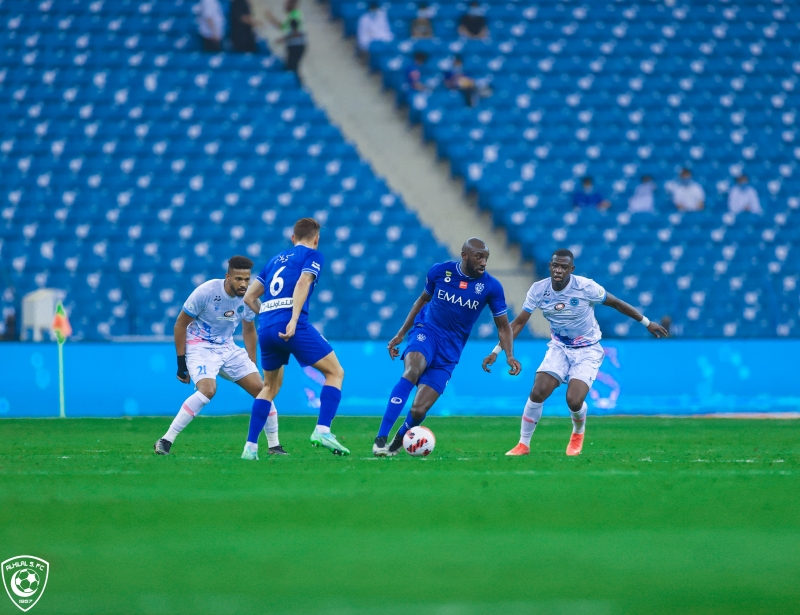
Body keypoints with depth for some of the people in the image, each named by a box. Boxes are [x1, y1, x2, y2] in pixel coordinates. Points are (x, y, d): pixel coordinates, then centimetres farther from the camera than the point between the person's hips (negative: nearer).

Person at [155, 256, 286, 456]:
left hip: (228, 348, 6)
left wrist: (252, 365, 13)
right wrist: (181, 364, -11)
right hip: (200, 347, -6)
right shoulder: (206, 292, -20)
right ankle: (166, 441, -25)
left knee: (261, 390, -4)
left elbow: (249, 330, 14)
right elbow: (180, 325, -11)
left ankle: (274, 445, 13)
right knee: (208, 390, -30)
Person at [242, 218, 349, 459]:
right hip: (293, 326, -6)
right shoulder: (312, 255, 9)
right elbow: (303, 282, -11)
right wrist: (293, 320, -21)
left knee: (270, 386, 23)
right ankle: (322, 431, -12)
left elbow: (249, 297, 24)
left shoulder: (276, 259, 27)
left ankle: (250, 447, 14)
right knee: (335, 372, 5)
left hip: (265, 328, 6)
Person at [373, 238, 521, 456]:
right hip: (426, 332, -1)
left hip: (449, 351, 1)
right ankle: (380, 439, -37)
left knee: (418, 410, -11)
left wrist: (509, 356, -16)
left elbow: (503, 326, 1)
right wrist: (400, 334, 14)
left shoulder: (491, 286, -6)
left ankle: (396, 444, 22)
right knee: (412, 372, -35)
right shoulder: (440, 271, -4)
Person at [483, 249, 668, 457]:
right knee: (537, 393, -15)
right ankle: (523, 444, 4)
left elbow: (616, 303, -6)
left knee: (574, 400, -20)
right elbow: (519, 322, -5)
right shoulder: (538, 289, -13)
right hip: (559, 348, 3)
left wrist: (647, 323, 1)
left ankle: (578, 433, 16)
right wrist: (496, 352, -10)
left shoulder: (586, 287, -21)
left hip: (587, 350, -3)